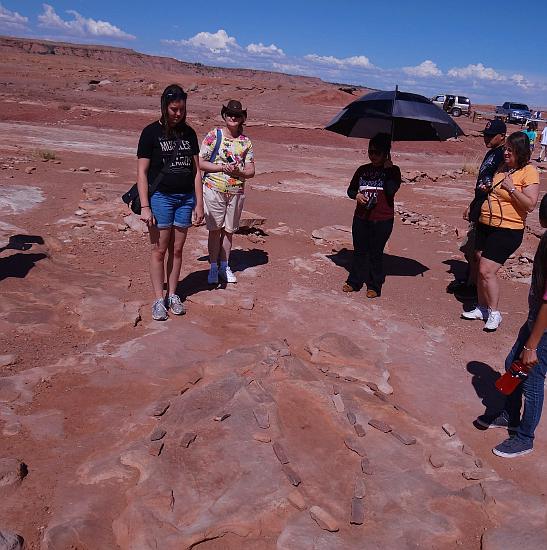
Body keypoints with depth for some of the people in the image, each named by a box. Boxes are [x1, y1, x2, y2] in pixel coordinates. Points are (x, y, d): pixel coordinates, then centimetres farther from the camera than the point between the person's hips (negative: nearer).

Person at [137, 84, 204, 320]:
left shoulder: (189, 133, 8)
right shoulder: (151, 132, -4)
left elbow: (196, 170, 11)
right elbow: (142, 172, -6)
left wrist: (199, 204, 6)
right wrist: (145, 207, -12)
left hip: (186, 197, 4)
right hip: (161, 196, -4)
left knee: (177, 249, 10)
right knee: (159, 250, 1)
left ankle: (172, 295, 22)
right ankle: (159, 300, 10)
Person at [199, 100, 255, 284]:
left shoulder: (246, 141, 6)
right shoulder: (213, 135, -2)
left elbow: (251, 171, 7)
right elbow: (200, 163, -5)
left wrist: (238, 171, -14)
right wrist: (222, 167, -15)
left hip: (236, 191, 3)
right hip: (214, 189, -3)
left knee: (229, 230, 10)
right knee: (215, 229, 2)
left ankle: (224, 266, 22)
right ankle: (213, 266, 12)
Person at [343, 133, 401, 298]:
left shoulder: (393, 171, -1)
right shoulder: (362, 170, 9)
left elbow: (391, 190, -18)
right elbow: (350, 189, 14)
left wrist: (388, 169, -16)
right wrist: (356, 195, -7)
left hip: (382, 220, -4)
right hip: (361, 218, 4)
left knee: (376, 252, 4)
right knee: (359, 250, 11)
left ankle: (374, 286, 17)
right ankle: (354, 282, 23)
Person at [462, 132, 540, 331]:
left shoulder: (529, 172, -10)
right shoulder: (502, 167, 11)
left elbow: (530, 205, -17)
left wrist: (511, 188, -20)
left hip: (507, 230, -7)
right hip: (485, 225, 8)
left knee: (487, 270, -11)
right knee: (481, 268, 11)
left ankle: (494, 313, 4)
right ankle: (482, 308, 23)